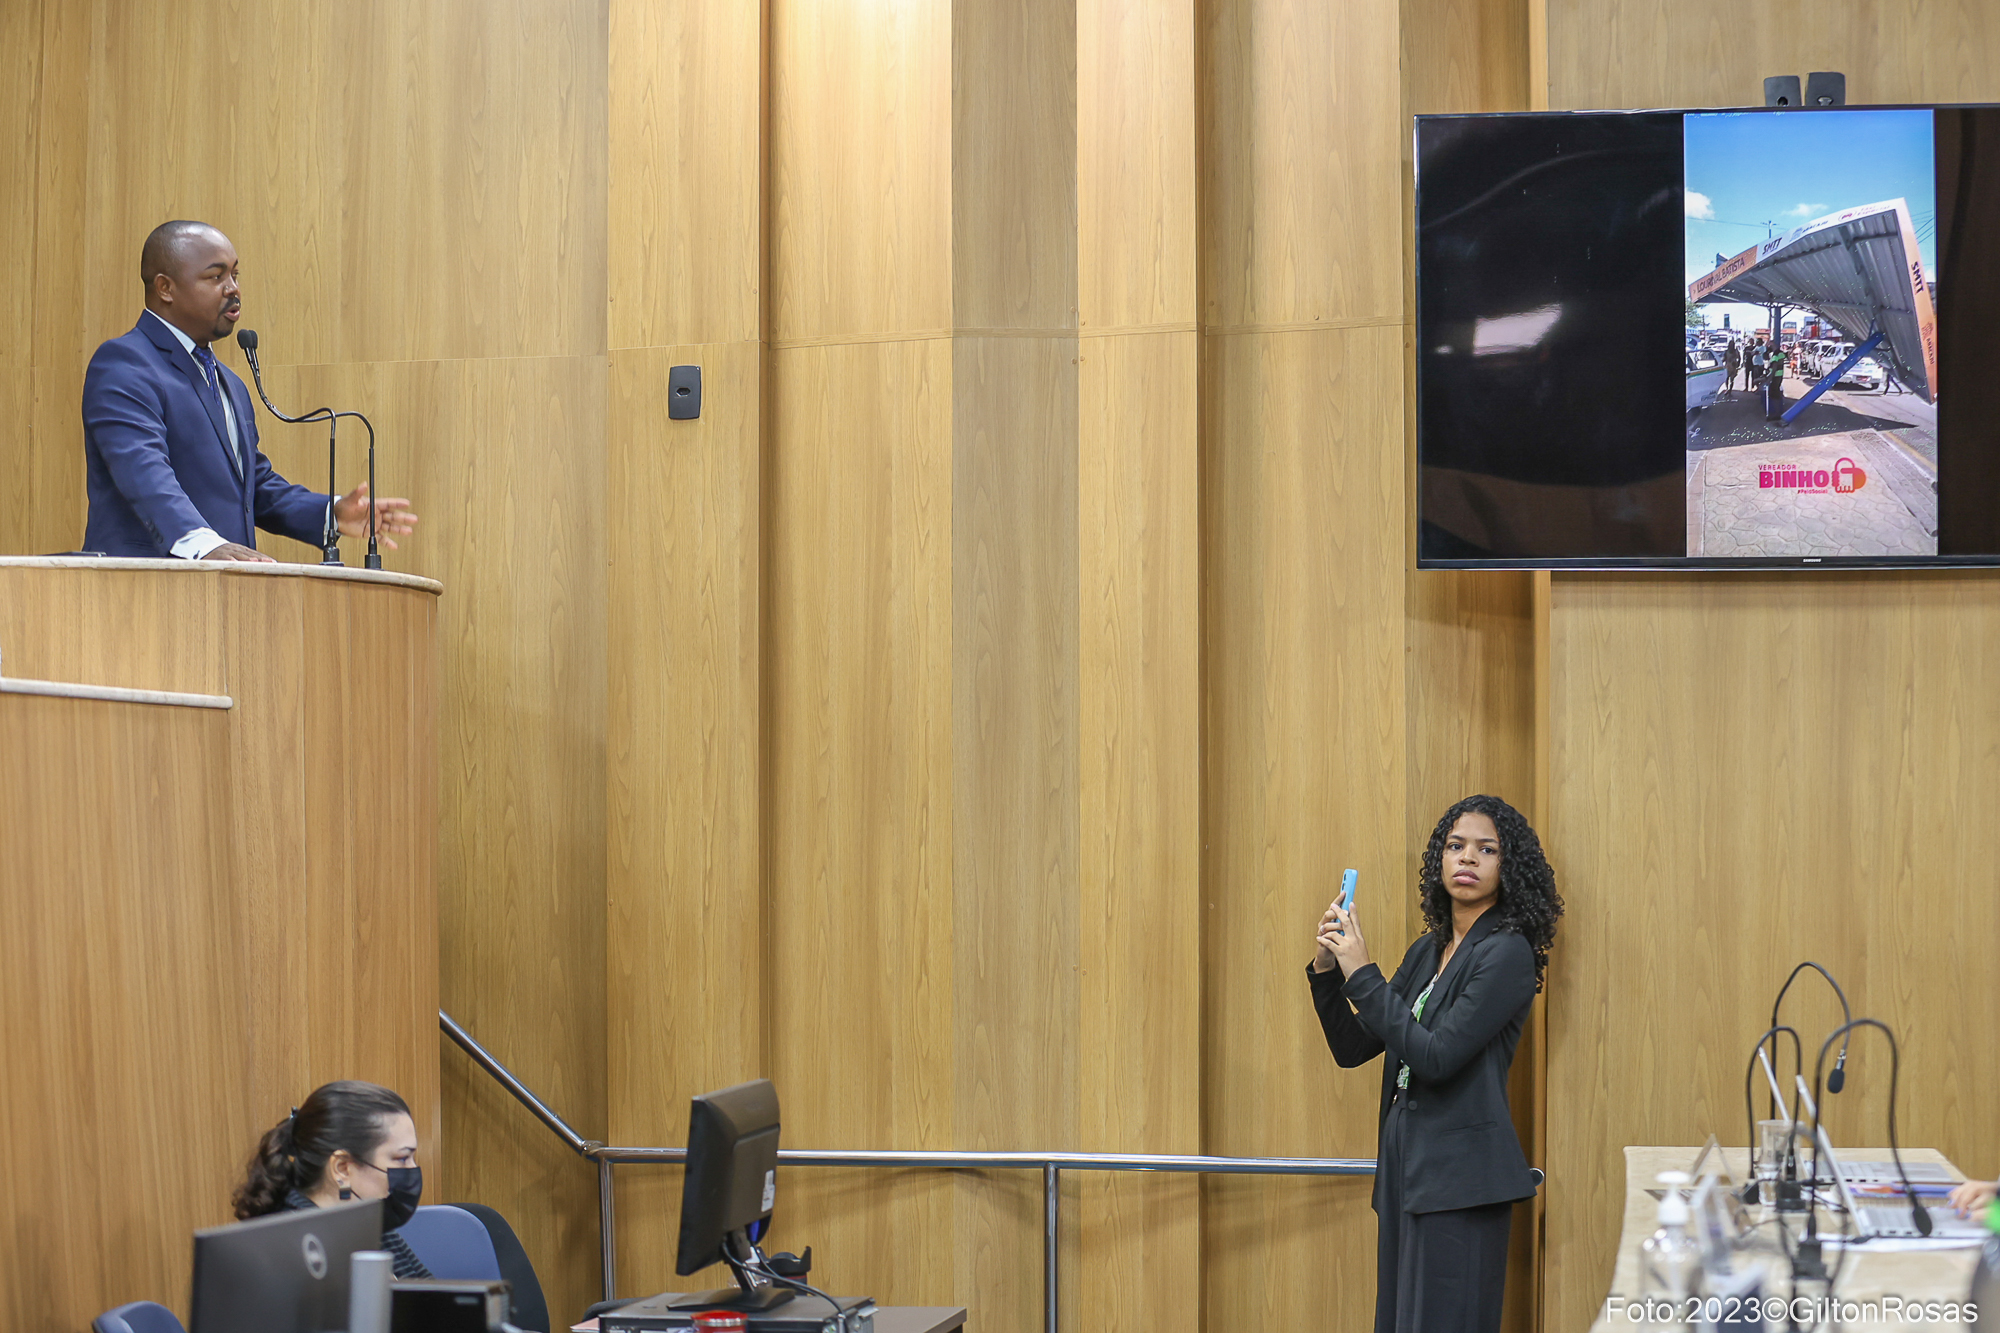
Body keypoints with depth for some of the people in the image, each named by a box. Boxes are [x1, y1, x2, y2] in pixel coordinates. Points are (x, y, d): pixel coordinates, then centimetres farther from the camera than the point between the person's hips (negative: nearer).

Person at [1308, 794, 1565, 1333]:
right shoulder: (1427, 952, 15)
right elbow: (1352, 1048, 16)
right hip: (1405, 1165, 8)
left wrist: (1362, 975, -14)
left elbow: (1435, 1056, -18)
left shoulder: (1507, 952, -9)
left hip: (1459, 1174, -8)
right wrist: (1326, 970, 1)